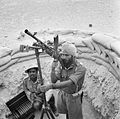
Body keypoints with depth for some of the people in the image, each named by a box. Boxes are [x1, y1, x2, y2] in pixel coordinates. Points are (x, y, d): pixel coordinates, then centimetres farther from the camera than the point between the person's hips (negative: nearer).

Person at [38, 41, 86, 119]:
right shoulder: (61, 64, -15)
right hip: (62, 94, 5)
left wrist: (50, 86, -57)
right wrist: (53, 68, -33)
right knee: (66, 112, 28)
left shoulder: (80, 68, -33)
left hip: (73, 97, -5)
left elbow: (69, 83, -45)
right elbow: (53, 81, -15)